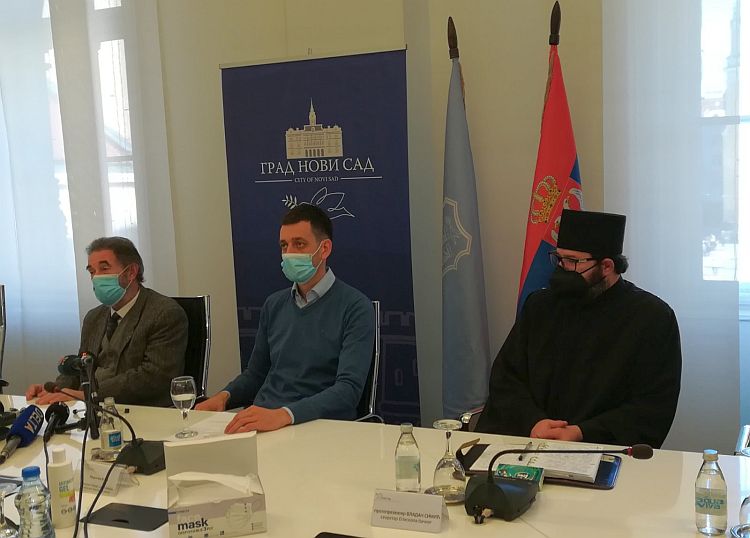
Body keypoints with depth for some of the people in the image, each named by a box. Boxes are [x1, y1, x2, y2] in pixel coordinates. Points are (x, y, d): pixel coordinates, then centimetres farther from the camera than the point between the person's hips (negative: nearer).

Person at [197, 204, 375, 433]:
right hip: (260, 423, 6)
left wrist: (283, 414, -30)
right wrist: (224, 397, 2)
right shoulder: (274, 304, 15)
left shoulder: (356, 308, -5)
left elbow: (348, 389, -17)